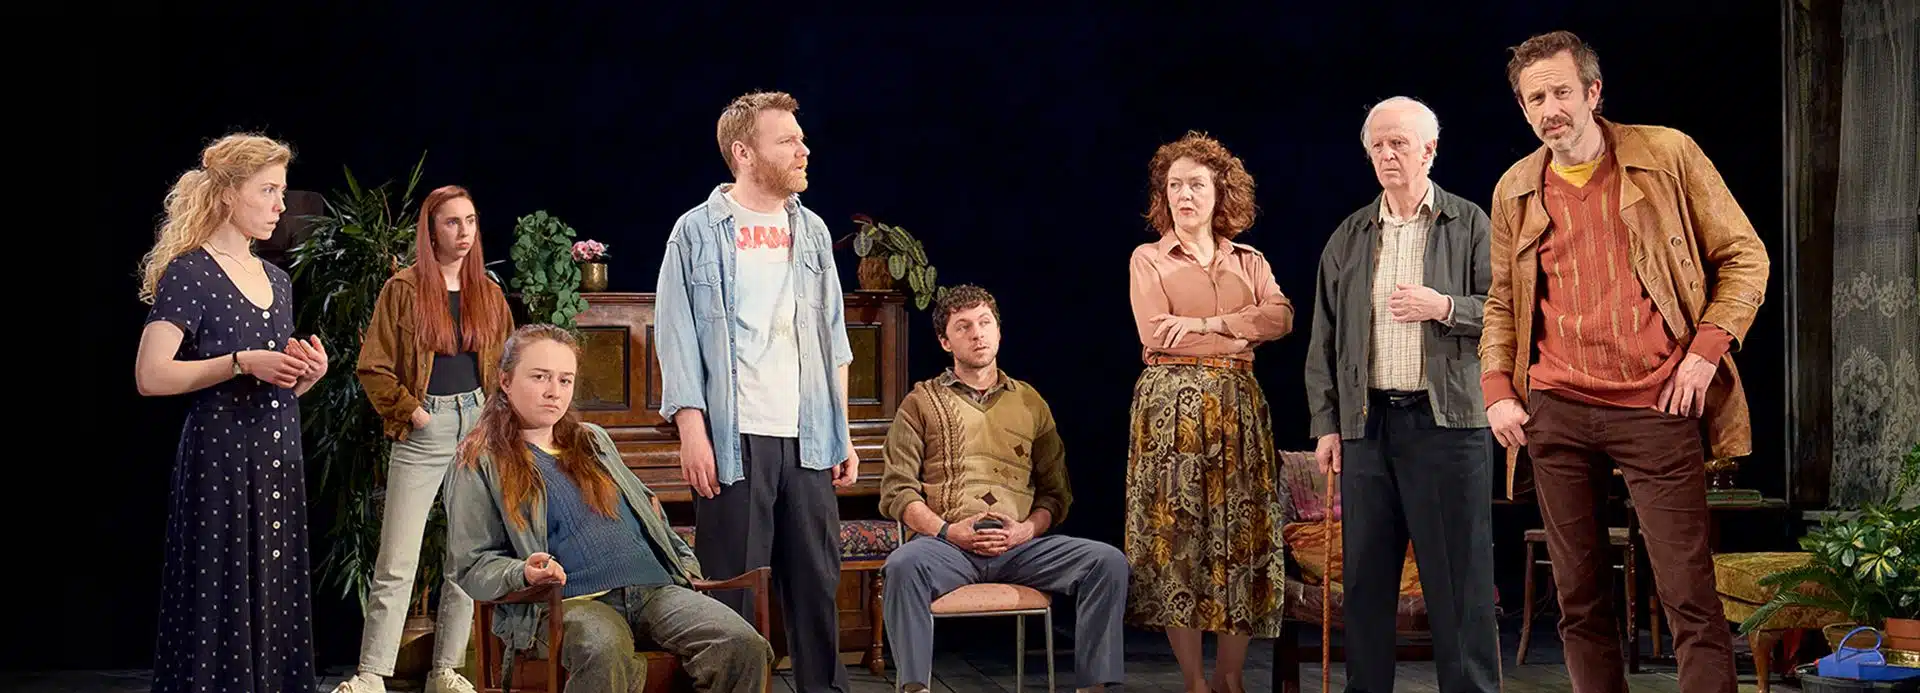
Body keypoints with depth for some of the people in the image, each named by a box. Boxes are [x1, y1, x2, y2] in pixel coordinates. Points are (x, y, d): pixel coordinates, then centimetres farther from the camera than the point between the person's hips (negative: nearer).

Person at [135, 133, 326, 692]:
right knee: (220, 605, -5)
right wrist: (241, 362, -21)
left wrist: (309, 373, 3)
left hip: (278, 459, 7)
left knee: (276, 604, 6)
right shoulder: (188, 273, -6)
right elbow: (150, 377, -16)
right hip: (220, 460, -7)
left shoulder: (276, 280, 16)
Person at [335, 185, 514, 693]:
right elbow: (374, 369, -3)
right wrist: (411, 413, -8)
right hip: (422, 434, -4)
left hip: (478, 427, 4)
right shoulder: (404, 289, -2)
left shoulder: (488, 293, 10)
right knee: (397, 565, -6)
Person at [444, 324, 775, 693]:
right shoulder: (480, 464, 11)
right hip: (570, 602, -5)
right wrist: (523, 574, -16)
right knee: (604, 654, -42)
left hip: (654, 588, 5)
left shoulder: (594, 441, 28)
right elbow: (469, 567, 5)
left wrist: (685, 563, 19)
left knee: (745, 647, -24)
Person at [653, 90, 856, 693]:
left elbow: (833, 340, 16)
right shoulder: (699, 231, 1)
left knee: (817, 582, 5)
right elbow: (678, 338, -3)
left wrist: (843, 433, 10)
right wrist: (692, 431, -12)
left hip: (808, 441, 4)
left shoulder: (812, 231, 14)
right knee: (730, 589, 0)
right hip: (735, 439, -4)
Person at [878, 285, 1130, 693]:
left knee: (1109, 562, -22)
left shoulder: (1030, 403, 21)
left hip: (1020, 546, 2)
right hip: (949, 545, -2)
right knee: (904, 565, -37)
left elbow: (1056, 492, 18)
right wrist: (946, 530, -10)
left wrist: (1026, 530, -4)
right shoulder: (922, 403, 15)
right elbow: (896, 492, 6)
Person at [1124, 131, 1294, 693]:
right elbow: (1158, 334, -8)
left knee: (1243, 536, -1)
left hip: (1237, 406, 3)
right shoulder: (1149, 259, 7)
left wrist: (1207, 324, -13)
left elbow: (1281, 318, -4)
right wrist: (1239, 333, -3)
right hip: (1171, 405, -3)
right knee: (1176, 534, -5)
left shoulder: (1249, 262, 15)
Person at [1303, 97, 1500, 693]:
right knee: (1365, 577, 6)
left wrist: (1444, 307, -15)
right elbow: (1323, 341, 14)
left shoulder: (1470, 225, 4)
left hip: (1446, 420, -3)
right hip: (1366, 422, 4)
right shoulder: (1348, 237, 14)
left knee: (1459, 578, -3)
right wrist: (1326, 424, 8)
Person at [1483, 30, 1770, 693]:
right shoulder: (1514, 190, 11)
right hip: (1555, 413, 3)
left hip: (1656, 408, -3)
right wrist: (1497, 388, 7)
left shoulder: (1668, 155, 1)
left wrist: (1706, 348, -8)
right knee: (1578, 596, 8)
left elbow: (1743, 257, 4)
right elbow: (1501, 300, 20)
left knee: (1690, 597, -5)